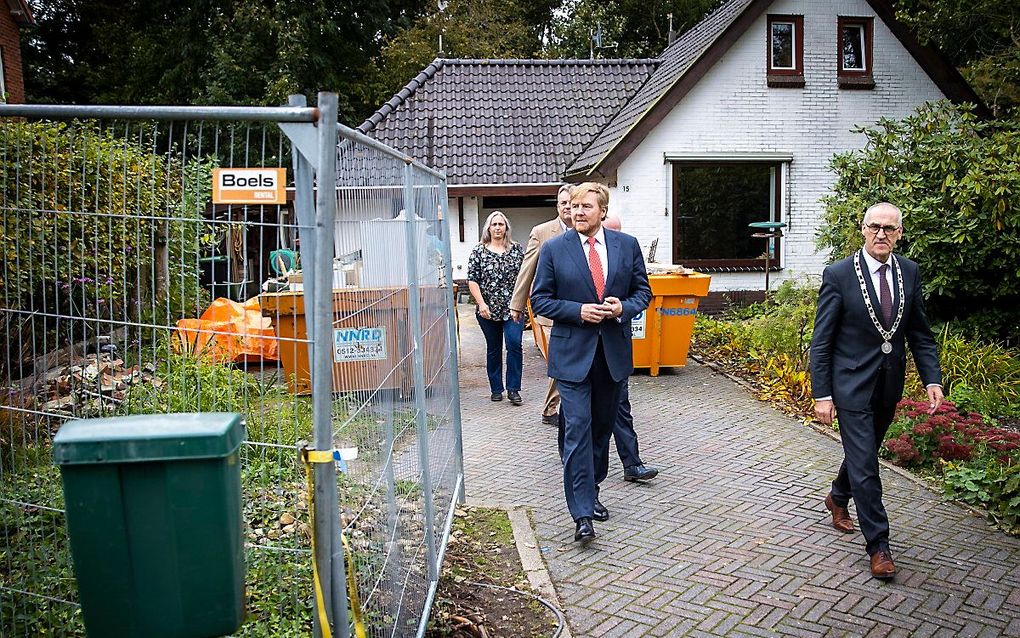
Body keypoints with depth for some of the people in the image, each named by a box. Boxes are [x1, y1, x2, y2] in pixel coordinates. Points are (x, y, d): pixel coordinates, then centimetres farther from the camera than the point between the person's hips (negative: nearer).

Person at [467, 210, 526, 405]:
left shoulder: (517, 249, 6)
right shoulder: (479, 251, 2)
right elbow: (472, 280, -1)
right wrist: (481, 303, -11)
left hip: (513, 307, 0)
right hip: (488, 309, 0)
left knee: (514, 344, -12)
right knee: (493, 349, 9)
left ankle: (513, 389, -3)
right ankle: (496, 389, 21)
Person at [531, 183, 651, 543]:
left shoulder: (627, 245, 4)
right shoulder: (553, 249, -2)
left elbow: (643, 290, 11)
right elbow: (540, 299, -1)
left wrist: (624, 308, -11)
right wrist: (578, 311, -16)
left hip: (614, 351, 3)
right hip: (572, 353, -3)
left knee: (602, 427, 15)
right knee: (577, 430, -9)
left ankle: (590, 491, 33)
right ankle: (582, 513, -6)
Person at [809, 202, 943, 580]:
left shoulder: (909, 272, 2)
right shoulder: (839, 275, -12)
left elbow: (920, 333, 8)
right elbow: (821, 341, -10)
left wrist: (933, 380, -4)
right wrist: (822, 395, -13)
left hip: (889, 385, 5)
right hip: (852, 386, -5)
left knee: (864, 452, 22)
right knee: (865, 464, -3)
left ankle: (838, 498, 49)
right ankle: (878, 545, 8)